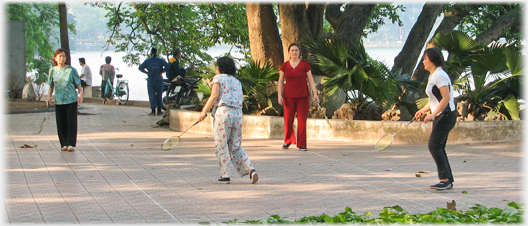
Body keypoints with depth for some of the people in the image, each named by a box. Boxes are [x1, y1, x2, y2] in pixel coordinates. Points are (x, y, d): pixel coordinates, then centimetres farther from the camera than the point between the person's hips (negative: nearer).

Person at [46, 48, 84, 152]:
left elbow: (78, 84, 3)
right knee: (61, 123, 4)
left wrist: (80, 94, -13)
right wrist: (49, 97, 5)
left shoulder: (71, 70, -1)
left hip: (71, 100, -3)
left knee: (71, 121, -6)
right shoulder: (53, 70, 7)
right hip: (59, 100, 3)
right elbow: (51, 86, 16)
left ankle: (71, 144, -3)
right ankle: (64, 144, 13)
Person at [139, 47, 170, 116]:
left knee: (152, 95, 0)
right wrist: (162, 71, -1)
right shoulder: (160, 60, 0)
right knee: (159, 95, 10)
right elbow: (168, 66, -10)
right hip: (159, 80, 0)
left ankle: (153, 110, -11)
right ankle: (159, 110, 11)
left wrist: (147, 72, 4)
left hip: (150, 81, 0)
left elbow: (140, 68, -5)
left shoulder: (147, 61, 1)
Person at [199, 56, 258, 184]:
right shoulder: (237, 81, 21)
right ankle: (251, 170, -6)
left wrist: (204, 111, -3)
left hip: (223, 112, -5)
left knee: (221, 146, 2)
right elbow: (241, 98, 14)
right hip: (238, 113, 6)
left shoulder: (218, 78, 4)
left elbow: (215, 95, -7)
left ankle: (225, 176, 2)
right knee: (236, 147, 10)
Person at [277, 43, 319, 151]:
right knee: (288, 120, 1)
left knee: (302, 120, -2)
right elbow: (280, 81, 8)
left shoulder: (305, 64, 3)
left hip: (303, 96, -1)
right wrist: (280, 95, -1)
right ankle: (288, 141, 22)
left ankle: (301, 144, 4)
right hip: (289, 96, 1)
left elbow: (310, 80, 3)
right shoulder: (284, 66, 6)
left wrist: (315, 93, -6)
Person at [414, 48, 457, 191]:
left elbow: (446, 98, -22)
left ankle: (445, 179, -14)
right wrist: (423, 110, 17)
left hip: (446, 115, -10)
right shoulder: (432, 76, 16)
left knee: (434, 145, -16)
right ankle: (448, 181, 11)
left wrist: (433, 114, -26)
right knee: (438, 147, 8)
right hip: (439, 116, 10)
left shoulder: (440, 75, -14)